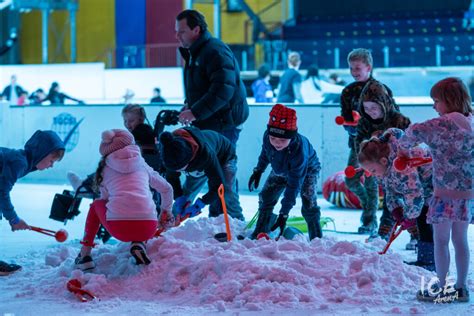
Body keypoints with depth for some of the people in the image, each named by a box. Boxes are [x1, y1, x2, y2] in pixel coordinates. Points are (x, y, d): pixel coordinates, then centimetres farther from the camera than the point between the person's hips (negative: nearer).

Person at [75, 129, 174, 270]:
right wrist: (166, 211, 49)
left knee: (96, 205, 31)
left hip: (118, 227, -1)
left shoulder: (105, 169, 17)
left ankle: (85, 255, 22)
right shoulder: (141, 165, 20)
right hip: (147, 229, 1)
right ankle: (139, 244, 7)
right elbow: (166, 189, 30)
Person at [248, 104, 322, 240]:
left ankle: (316, 239, -9)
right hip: (280, 170, 5)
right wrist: (259, 170, 8)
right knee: (265, 197, 2)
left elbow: (294, 185, -43)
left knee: (309, 203, -22)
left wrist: (284, 214, -43)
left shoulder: (299, 151, -47)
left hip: (307, 169, -5)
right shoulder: (267, 137, -33)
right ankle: (259, 235, 14)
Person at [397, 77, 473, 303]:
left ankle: (442, 289, 6)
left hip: (447, 193, -7)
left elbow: (415, 132, -20)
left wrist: (404, 146, -1)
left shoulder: (446, 123, -15)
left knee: (441, 240, 3)